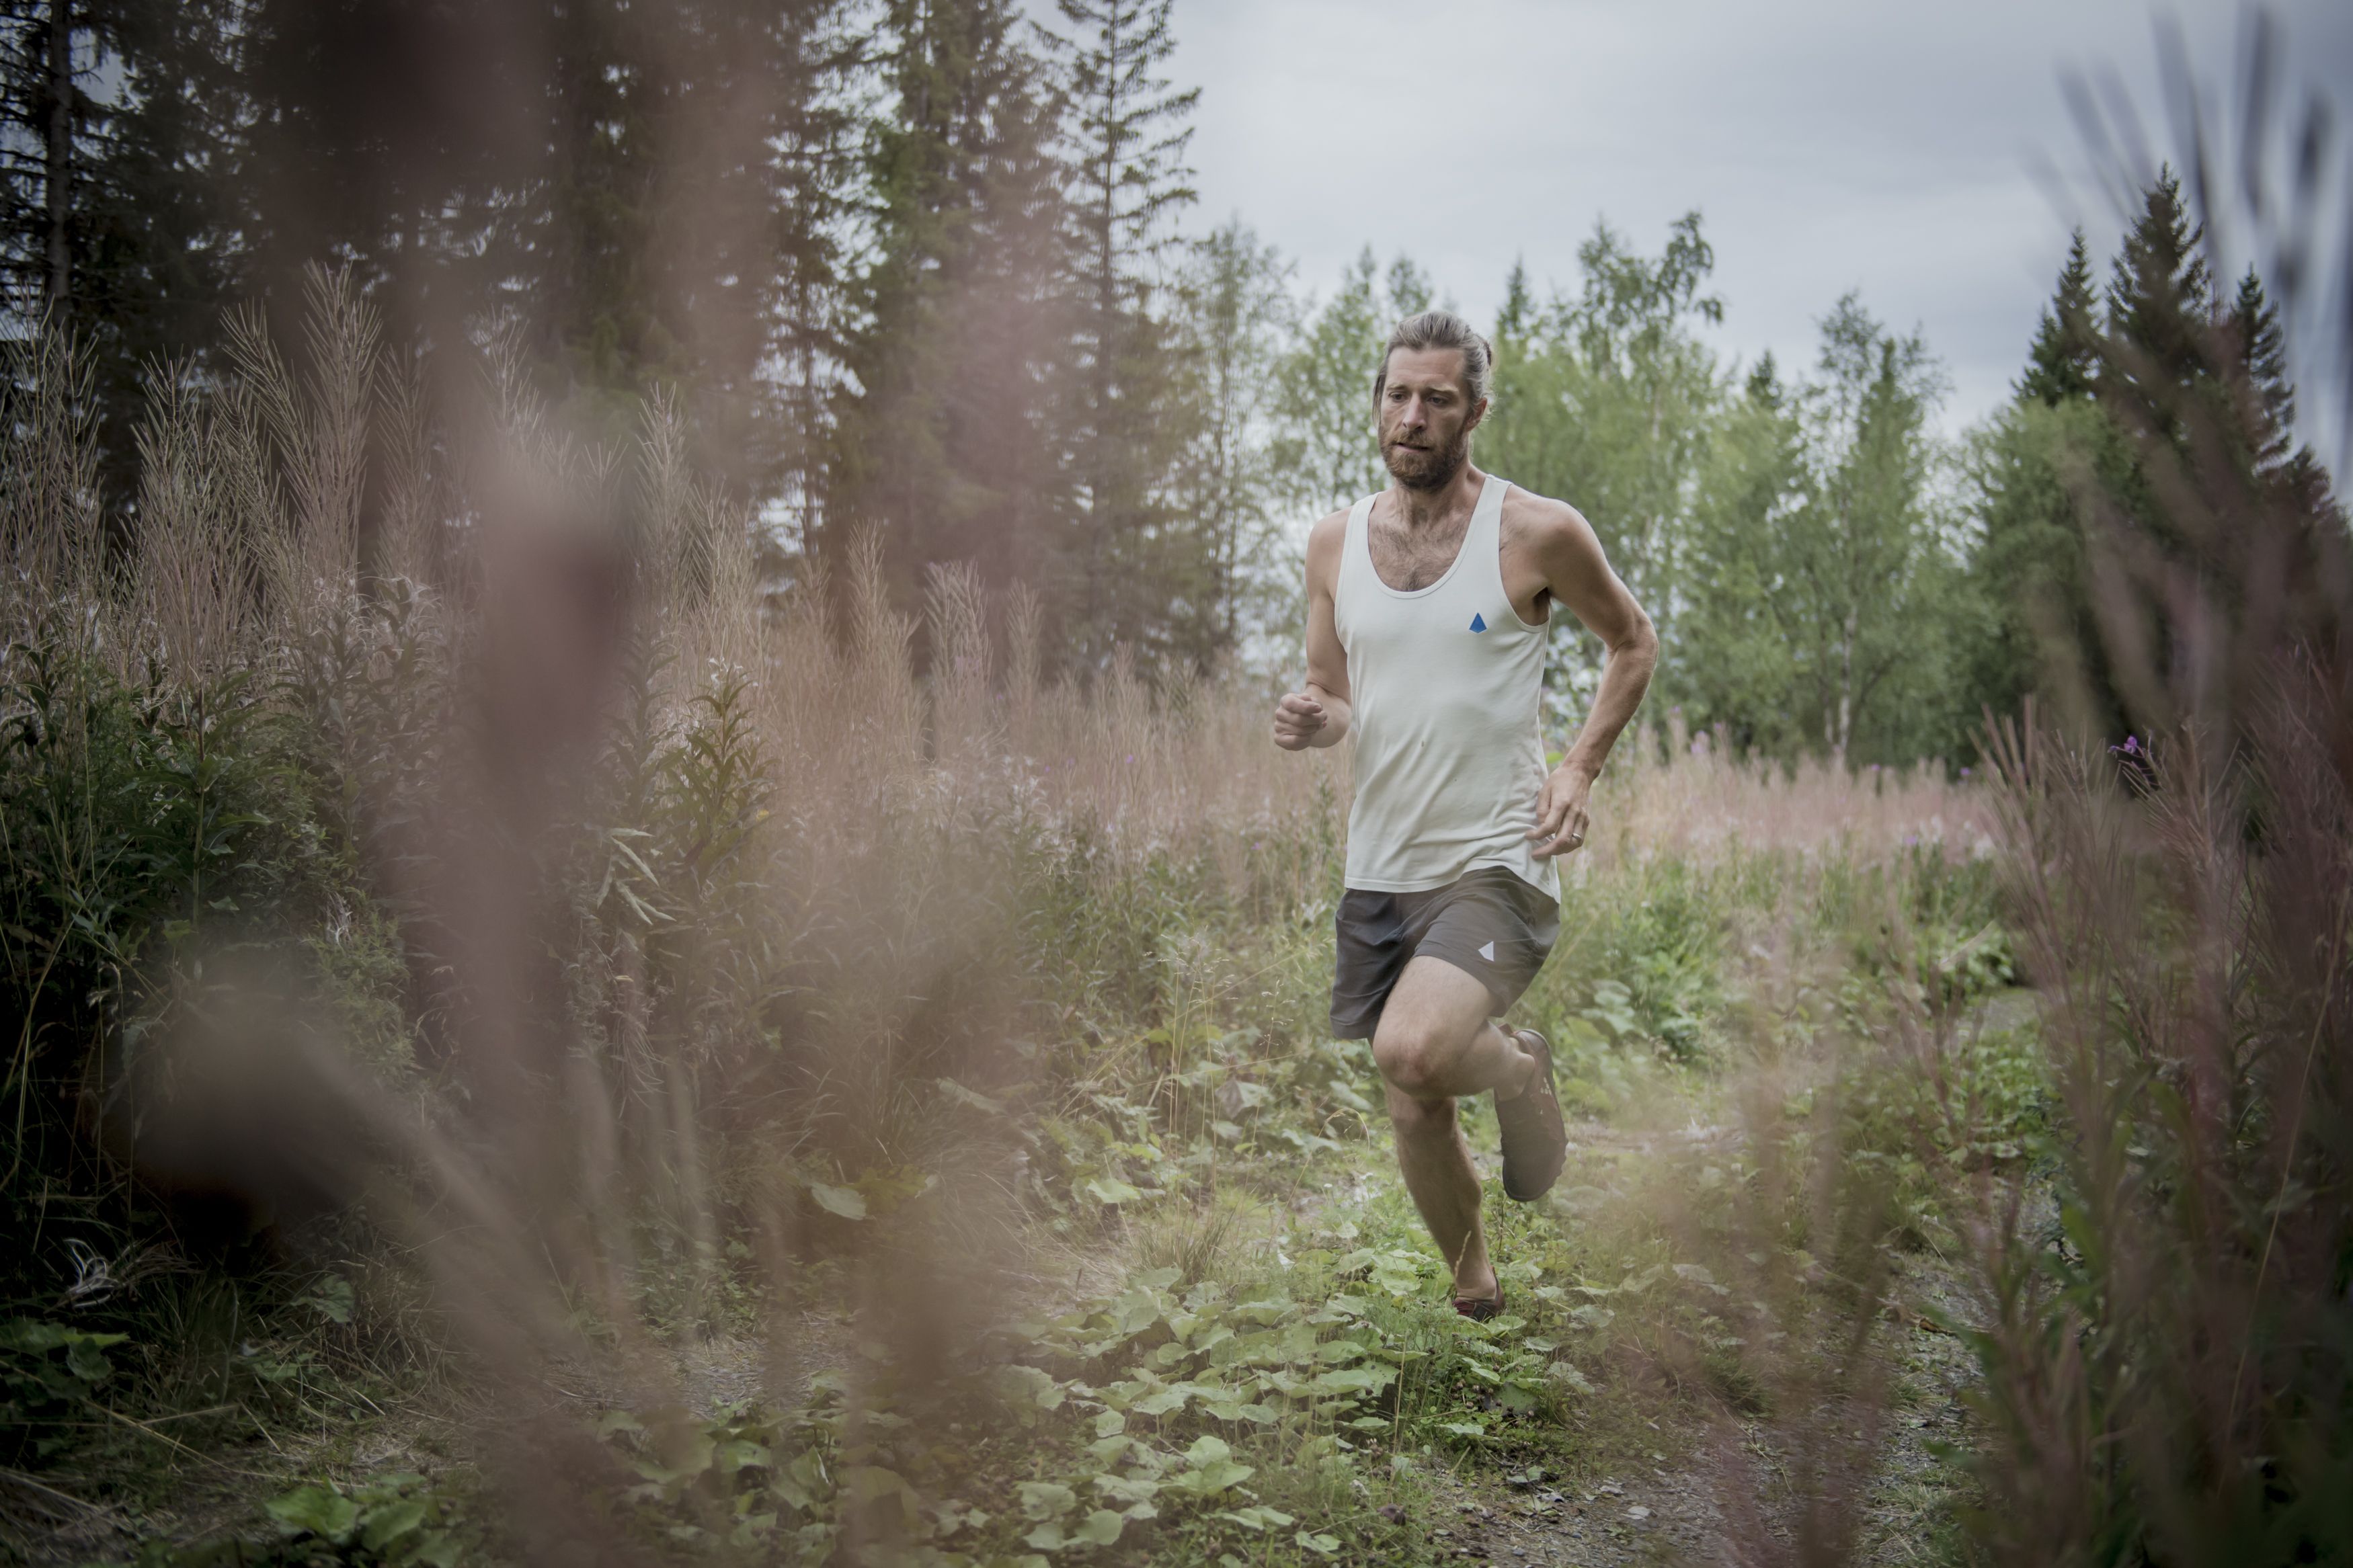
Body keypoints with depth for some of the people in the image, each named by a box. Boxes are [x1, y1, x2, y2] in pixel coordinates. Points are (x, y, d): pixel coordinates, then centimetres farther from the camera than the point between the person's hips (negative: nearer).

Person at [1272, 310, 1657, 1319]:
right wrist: (1312, 721, -9)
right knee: (1414, 1114, 12)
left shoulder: (1537, 533, -7)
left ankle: (1520, 1070, 6)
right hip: (1377, 868, 5)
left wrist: (1579, 766, -7)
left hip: (1495, 864, -5)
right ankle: (1476, 1300, 37)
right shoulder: (1335, 542, 6)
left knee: (1412, 1050, -29)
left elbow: (1634, 645, 7)